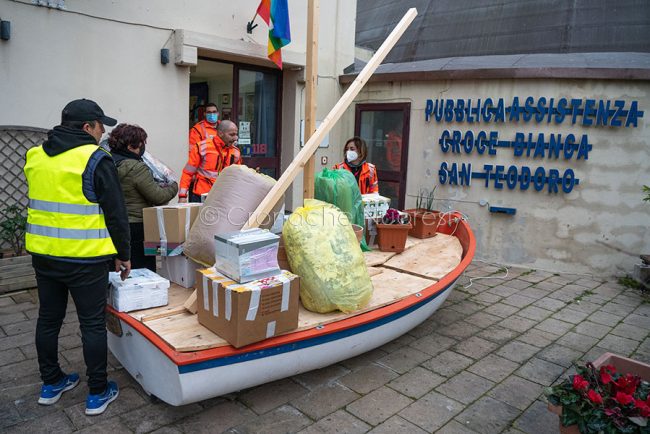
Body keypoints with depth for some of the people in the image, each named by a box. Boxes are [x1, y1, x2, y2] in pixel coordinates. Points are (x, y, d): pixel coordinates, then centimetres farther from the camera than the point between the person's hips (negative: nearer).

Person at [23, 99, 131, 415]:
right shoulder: (95, 159, -14)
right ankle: (97, 393, 16)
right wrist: (123, 254, -3)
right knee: (92, 323, 5)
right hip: (85, 258, -6)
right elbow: (116, 213, -12)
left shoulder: (35, 157, 8)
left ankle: (51, 384, 34)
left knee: (48, 318, 18)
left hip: (42, 254, 7)